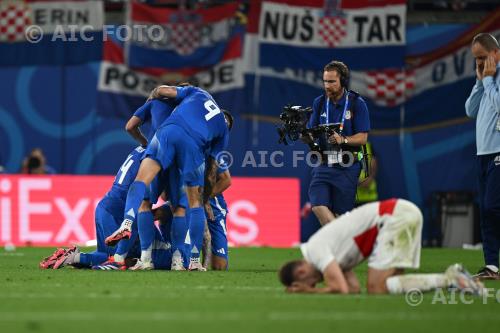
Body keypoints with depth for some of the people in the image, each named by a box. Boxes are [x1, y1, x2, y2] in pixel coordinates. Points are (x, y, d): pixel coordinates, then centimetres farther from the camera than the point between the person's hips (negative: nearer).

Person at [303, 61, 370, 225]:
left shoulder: (357, 104, -5)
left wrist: (342, 140, -25)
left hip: (347, 167, -3)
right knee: (318, 206, -17)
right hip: (324, 164, 3)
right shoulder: (319, 103, 6)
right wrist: (305, 136, -17)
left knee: (342, 213, 0)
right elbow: (311, 135, 7)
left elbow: (362, 138, -7)